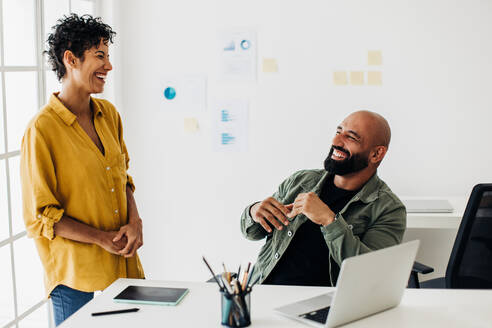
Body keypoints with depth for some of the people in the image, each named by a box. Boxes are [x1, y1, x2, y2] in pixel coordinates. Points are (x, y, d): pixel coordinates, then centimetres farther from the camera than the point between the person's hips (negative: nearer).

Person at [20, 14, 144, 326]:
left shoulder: (108, 113, 6)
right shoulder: (42, 130, -15)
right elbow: (39, 217, -12)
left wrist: (135, 221, -4)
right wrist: (102, 238, -15)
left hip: (125, 265, 6)